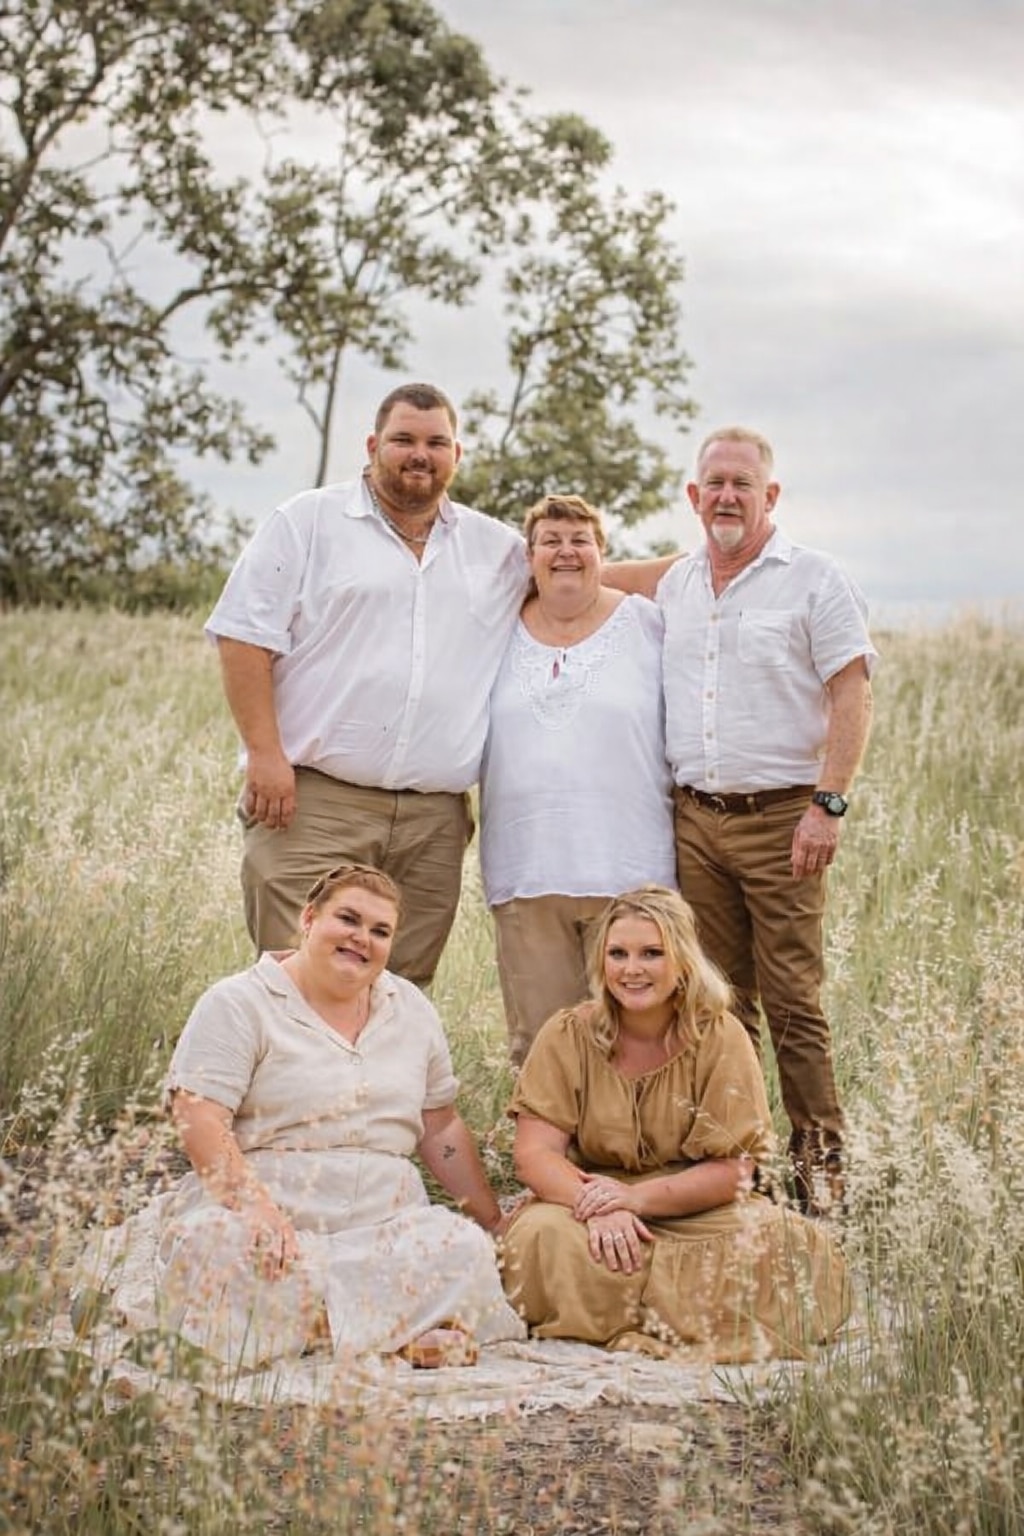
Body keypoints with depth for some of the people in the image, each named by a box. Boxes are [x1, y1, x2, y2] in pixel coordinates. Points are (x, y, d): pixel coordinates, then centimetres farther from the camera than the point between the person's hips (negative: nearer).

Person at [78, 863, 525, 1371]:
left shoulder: (410, 1009, 17)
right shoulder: (239, 1004, -1)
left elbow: (440, 1128, 22)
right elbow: (198, 1118, -13)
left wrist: (493, 1222, 19)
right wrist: (258, 1208, -26)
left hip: (383, 1228, 4)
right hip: (256, 1214, -3)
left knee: (466, 1250, -25)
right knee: (223, 1249, -38)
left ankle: (300, 1314, -22)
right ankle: (398, 1327, -29)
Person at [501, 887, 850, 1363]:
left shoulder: (720, 1037, -5)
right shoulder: (567, 1036, -2)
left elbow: (735, 1168, -9)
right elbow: (534, 1153, -9)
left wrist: (637, 1198, -24)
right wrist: (596, 1206, -29)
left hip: (693, 1212, 0)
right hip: (588, 1206, 0)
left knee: (774, 1241, -29)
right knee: (542, 1234, -33)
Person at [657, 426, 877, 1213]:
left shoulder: (815, 579, -2)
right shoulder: (675, 586, 14)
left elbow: (852, 696, -7)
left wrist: (827, 805, -15)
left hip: (779, 818, -5)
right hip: (695, 817, 5)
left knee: (793, 1000, -4)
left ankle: (820, 1158, 5)